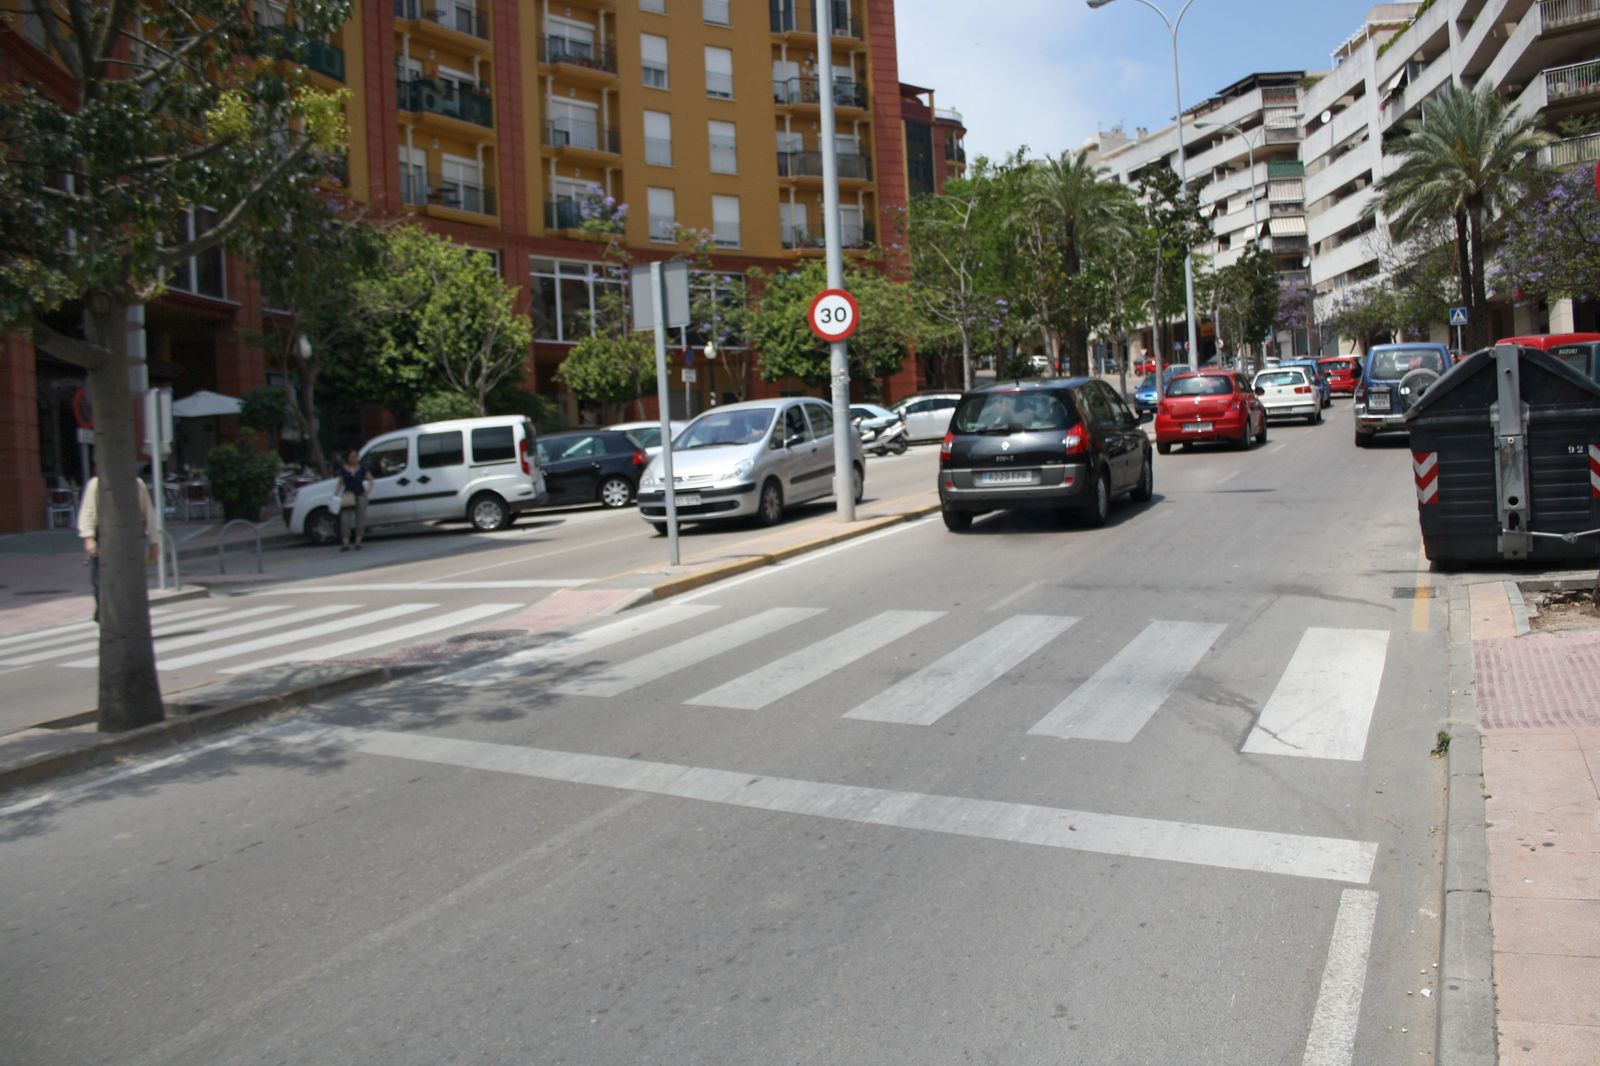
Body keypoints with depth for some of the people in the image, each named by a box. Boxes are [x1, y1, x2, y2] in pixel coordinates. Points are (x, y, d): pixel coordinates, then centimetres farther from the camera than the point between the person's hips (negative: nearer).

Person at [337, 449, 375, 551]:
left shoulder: (362, 469, 3)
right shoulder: (343, 468, 4)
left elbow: (370, 479, 11)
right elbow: (341, 482, 12)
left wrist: (368, 490, 0)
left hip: (360, 496, 1)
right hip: (348, 497, 0)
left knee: (360, 519, 4)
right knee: (345, 520, -7)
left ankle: (358, 542, 13)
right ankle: (345, 544, -8)